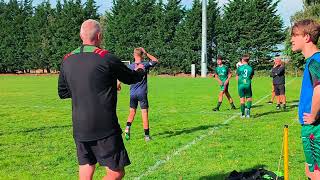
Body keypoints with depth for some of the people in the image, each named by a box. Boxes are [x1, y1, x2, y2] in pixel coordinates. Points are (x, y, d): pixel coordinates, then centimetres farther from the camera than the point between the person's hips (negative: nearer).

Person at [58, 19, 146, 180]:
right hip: (105, 130, -6)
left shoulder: (67, 60, 6)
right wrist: (140, 70, 28)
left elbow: (62, 93, 18)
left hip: (79, 129, 6)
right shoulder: (107, 58, -10)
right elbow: (131, 78, 6)